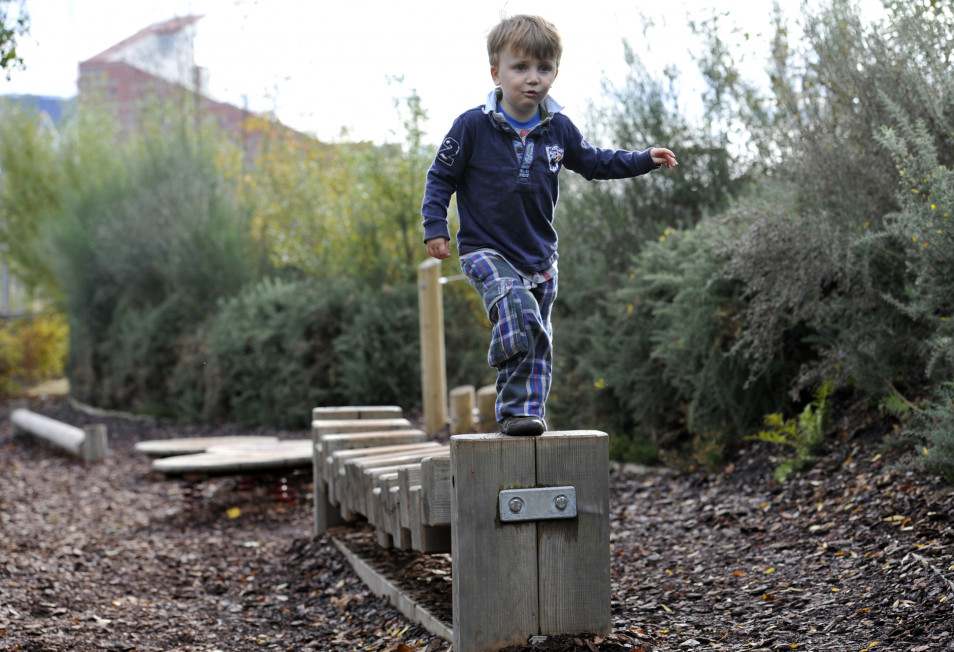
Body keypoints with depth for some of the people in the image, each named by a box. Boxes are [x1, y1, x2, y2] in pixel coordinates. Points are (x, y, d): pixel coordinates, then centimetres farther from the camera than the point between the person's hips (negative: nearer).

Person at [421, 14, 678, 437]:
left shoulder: (558, 130, 2)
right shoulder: (473, 126, -11)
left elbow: (595, 163, 17)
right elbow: (441, 178, -3)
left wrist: (645, 160, 7)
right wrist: (435, 226, -12)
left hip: (539, 255, 5)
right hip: (485, 250, -5)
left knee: (537, 337, 9)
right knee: (517, 308, -29)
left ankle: (528, 413, 22)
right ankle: (515, 406, -20)